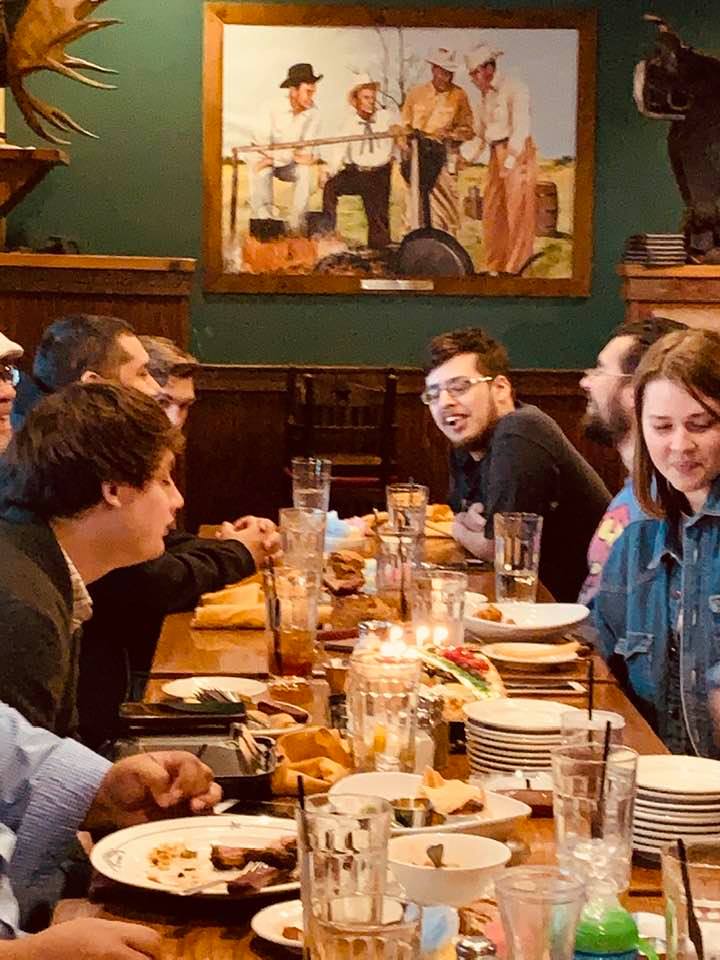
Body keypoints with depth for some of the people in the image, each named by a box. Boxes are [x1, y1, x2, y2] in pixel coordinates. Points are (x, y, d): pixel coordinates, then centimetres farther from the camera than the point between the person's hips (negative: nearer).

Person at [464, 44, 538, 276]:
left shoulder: (514, 89, -10)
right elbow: (479, 134, 19)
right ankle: (494, 267, 16)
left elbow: (521, 128, -17)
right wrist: (466, 157, 5)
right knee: (491, 211, 8)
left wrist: (510, 161, -23)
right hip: (496, 154, 8)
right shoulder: (482, 96, 14)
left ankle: (515, 268, -1)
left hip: (518, 152, -8)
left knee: (516, 211, -6)